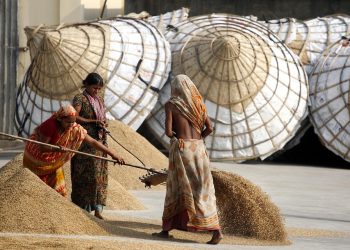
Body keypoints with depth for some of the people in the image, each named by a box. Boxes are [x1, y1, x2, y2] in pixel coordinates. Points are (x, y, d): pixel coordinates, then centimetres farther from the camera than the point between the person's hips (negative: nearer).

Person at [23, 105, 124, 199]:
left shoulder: (76, 129, -19)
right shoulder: (50, 125, -33)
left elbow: (93, 142, -16)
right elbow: (42, 147, -32)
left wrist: (112, 154, -20)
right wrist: (57, 149, -51)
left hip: (54, 162, 4)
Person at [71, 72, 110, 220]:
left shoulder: (100, 100, 17)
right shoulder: (80, 99, -5)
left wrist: (103, 124, 3)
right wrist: (93, 122, -18)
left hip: (99, 142, 7)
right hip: (85, 142, -7)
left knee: (100, 175, 2)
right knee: (86, 175, -5)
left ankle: (98, 210, 3)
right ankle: (85, 209, 0)